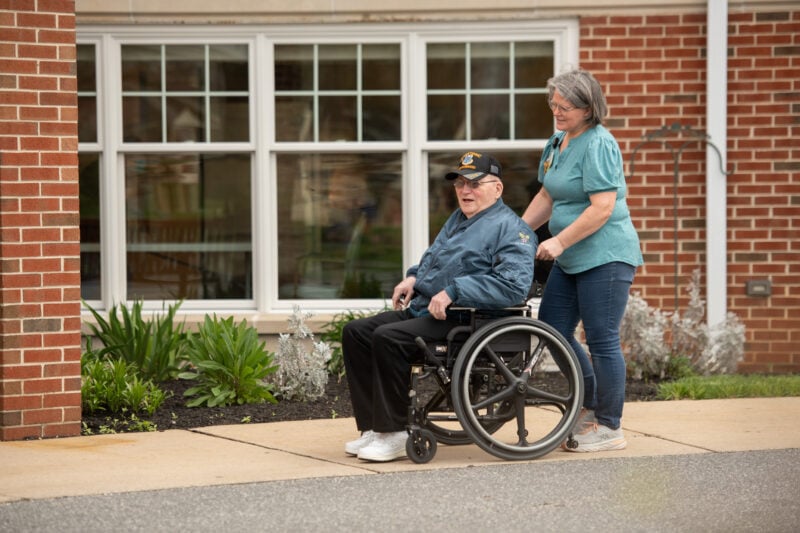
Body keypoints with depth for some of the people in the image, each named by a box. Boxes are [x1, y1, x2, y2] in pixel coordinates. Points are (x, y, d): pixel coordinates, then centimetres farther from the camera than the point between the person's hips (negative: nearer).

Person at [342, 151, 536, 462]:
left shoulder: (510, 229, -10)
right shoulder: (458, 218, 21)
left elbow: (514, 284, -25)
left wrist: (453, 291, -26)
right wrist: (414, 276, 14)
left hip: (462, 321, -10)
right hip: (423, 309, 10)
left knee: (387, 338, -29)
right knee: (356, 332, -1)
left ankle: (394, 434, -22)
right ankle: (372, 427, -2)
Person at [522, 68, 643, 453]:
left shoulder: (598, 145, -15)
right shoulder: (557, 142, 13)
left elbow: (602, 208, -22)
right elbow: (547, 197, 23)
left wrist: (559, 242, -22)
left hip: (605, 256, -10)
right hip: (571, 259, 10)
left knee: (602, 340, -5)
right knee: (552, 327, 10)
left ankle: (609, 428, 4)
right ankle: (591, 404, 25)